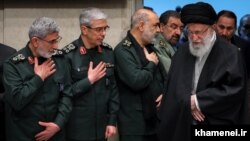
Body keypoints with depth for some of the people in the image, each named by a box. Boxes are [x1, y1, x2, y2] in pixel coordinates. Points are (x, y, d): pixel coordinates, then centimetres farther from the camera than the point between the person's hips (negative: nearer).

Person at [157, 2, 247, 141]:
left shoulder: (230, 53, -6)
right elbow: (173, 85, 5)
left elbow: (235, 89, -13)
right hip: (182, 123, 4)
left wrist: (198, 100, -13)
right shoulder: (183, 51, 8)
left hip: (215, 125, -4)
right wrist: (189, 102, -14)